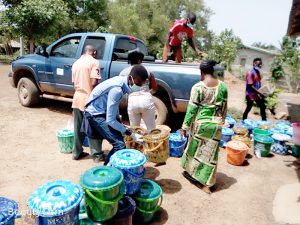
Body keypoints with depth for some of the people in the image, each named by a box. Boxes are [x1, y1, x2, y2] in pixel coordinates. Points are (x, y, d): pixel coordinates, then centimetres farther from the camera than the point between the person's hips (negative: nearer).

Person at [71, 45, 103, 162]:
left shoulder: (76, 63, 14)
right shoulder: (94, 62, -8)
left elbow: (74, 83, 16)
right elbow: (94, 82, -18)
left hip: (77, 99, 7)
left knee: (78, 128, 14)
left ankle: (77, 152, 23)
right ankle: (97, 154, 10)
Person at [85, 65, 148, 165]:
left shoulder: (122, 81, -5)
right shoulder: (117, 89, -31)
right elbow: (110, 120, -27)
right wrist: (131, 134, -22)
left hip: (101, 111, 9)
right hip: (95, 114, -9)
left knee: (118, 143, 9)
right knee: (120, 145, -15)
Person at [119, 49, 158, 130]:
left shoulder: (124, 72, 8)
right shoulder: (147, 70, 8)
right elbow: (155, 88, 13)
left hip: (132, 101, 1)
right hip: (146, 100, -1)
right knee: (151, 129, 11)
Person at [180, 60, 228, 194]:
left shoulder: (198, 87, -13)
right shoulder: (223, 86, 1)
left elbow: (192, 108, -11)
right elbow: (224, 107, 7)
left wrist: (185, 126, -3)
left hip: (200, 123, -3)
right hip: (216, 125, 3)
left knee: (195, 148, 18)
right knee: (210, 153, 11)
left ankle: (190, 171, 38)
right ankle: (206, 184, 20)